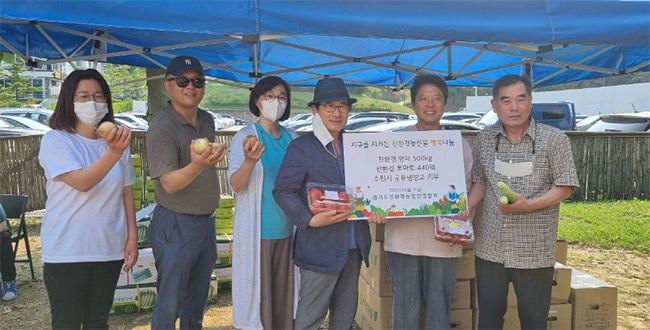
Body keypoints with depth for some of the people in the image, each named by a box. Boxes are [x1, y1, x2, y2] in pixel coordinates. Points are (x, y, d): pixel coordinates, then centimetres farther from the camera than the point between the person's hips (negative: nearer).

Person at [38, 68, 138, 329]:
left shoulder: (116, 140, 4)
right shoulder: (55, 140, -8)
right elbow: (81, 182, -23)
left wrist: (132, 238, 5)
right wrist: (113, 153, -37)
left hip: (109, 249, 4)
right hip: (67, 251, -4)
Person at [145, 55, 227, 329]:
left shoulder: (207, 121, 6)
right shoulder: (161, 127, -16)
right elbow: (169, 183, -25)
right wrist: (197, 166, -42)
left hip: (207, 221, 7)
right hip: (175, 225, -7)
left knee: (198, 299, 19)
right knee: (169, 304, 3)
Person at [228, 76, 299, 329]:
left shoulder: (292, 138, 6)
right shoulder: (244, 136, -7)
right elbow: (236, 185, -16)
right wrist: (249, 161, -35)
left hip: (286, 230, 5)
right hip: (257, 231, -4)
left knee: (283, 294, 12)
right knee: (257, 294, 3)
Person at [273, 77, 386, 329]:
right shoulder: (301, 147, -6)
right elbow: (283, 191, -11)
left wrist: (375, 208, -6)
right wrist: (310, 219, -25)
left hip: (354, 245, 6)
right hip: (320, 246, -6)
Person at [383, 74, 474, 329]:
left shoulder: (459, 145, 7)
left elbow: (468, 191, 7)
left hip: (443, 240, 1)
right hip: (403, 238, -1)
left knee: (439, 308, 10)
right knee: (405, 308, 6)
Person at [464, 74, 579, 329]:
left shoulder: (554, 139, -8)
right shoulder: (484, 139, 4)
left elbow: (565, 187, -7)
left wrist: (528, 205, -22)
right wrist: (466, 208, -4)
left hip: (534, 251, -3)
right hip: (489, 248, 4)